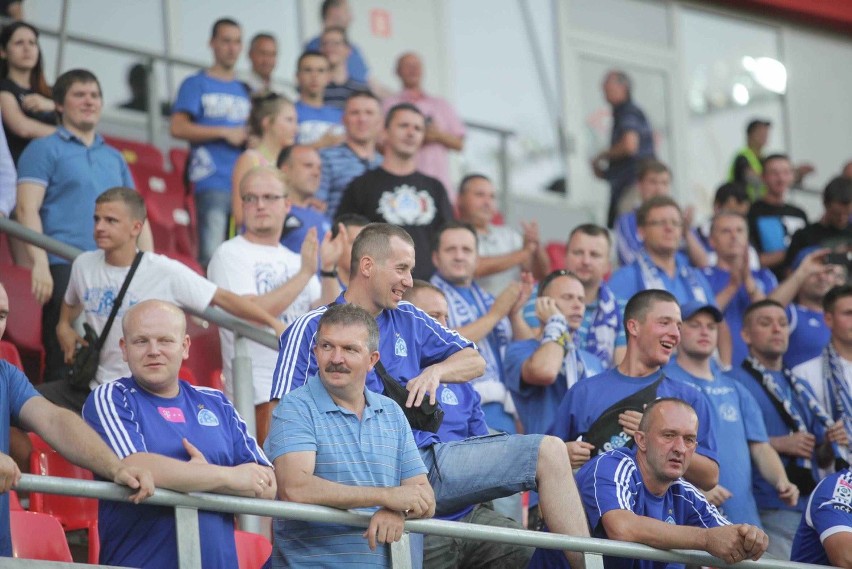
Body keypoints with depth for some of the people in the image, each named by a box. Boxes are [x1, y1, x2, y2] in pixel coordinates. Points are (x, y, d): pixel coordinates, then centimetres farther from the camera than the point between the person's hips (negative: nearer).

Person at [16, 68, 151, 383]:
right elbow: (27, 209, -5)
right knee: (64, 363, -9)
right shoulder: (44, 150, 6)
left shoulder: (114, 158, 22)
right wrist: (40, 264, -17)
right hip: (65, 270, -5)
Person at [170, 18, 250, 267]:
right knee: (212, 255, -13)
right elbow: (178, 127, -6)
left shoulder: (244, 90, 21)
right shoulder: (196, 84, 5)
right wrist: (225, 133, -8)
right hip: (212, 183, -5)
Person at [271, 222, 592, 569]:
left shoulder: (408, 320, 18)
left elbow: (474, 361, 20)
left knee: (549, 452, -3)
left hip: (428, 456, 7)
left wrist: (435, 371, -2)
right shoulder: (312, 328, 1)